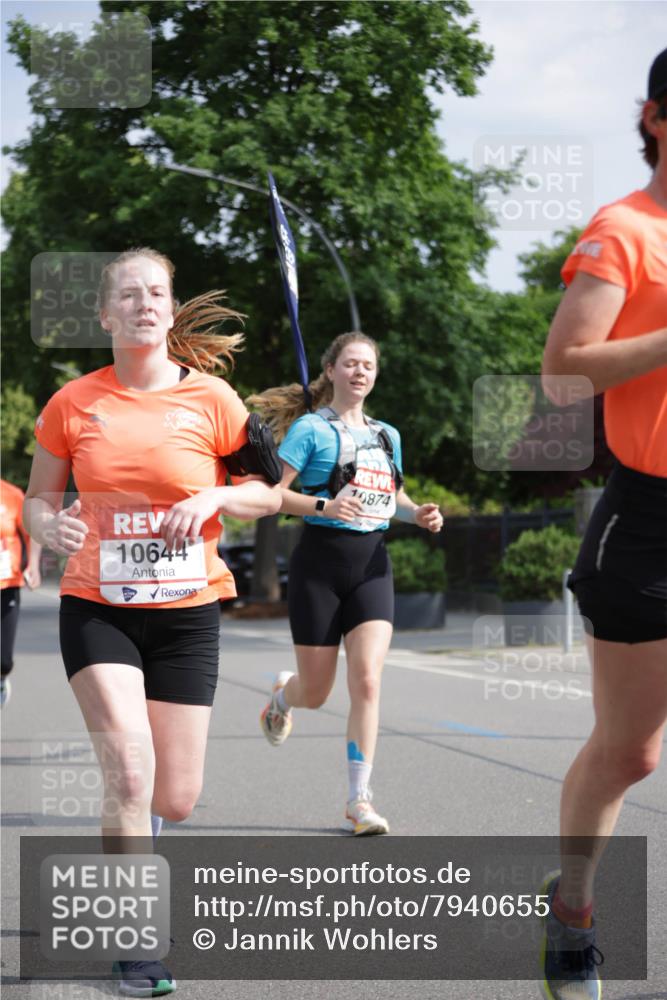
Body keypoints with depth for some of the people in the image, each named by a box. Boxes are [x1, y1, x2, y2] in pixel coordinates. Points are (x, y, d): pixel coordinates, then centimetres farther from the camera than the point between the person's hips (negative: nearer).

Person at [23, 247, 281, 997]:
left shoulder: (210, 398, -2)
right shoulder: (72, 404, -1)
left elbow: (267, 491, 5)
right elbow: (38, 500, 7)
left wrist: (213, 499, -15)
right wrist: (51, 526, -16)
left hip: (187, 612, 1)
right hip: (97, 607, -1)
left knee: (175, 800, 3)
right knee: (129, 771, -20)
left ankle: (124, 829, 41)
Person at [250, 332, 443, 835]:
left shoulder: (387, 435, 13)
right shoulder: (311, 428, -4)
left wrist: (418, 513, 6)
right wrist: (324, 505, -24)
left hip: (372, 564, 4)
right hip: (320, 561, -4)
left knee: (367, 681, -12)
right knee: (316, 692, 5)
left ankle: (359, 800, -5)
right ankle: (282, 695, 44)